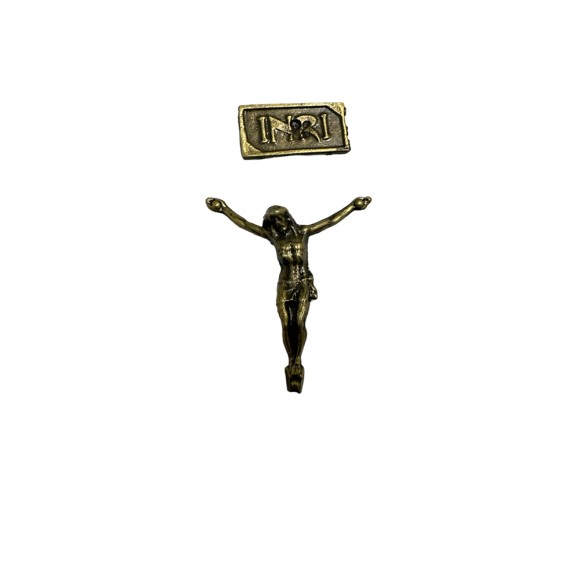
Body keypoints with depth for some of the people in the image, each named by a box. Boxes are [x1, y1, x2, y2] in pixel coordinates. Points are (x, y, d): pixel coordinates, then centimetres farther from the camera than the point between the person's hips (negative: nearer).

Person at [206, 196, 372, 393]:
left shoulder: (303, 232, 5)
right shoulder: (273, 236, 5)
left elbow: (331, 220, 5)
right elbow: (244, 224, 4)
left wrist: (353, 206, 3)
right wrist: (224, 209, 2)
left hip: (303, 284, -1)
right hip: (284, 285, 1)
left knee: (299, 323, -14)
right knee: (287, 324, -7)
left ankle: (298, 360, 3)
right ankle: (292, 362, 7)